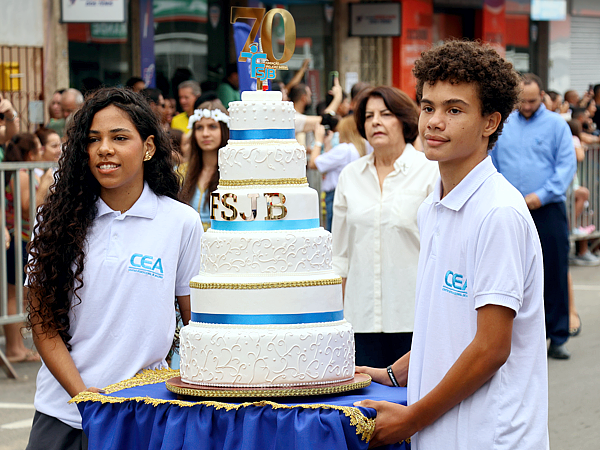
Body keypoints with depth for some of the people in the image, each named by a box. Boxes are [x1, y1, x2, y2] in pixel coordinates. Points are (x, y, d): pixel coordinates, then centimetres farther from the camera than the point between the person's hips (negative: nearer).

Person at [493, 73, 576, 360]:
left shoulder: (556, 125, 2)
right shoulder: (502, 126, 10)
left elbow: (567, 165, -5)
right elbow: (491, 165, 13)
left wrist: (542, 195, -13)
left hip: (547, 209, -2)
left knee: (554, 274, -1)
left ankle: (557, 338, 5)